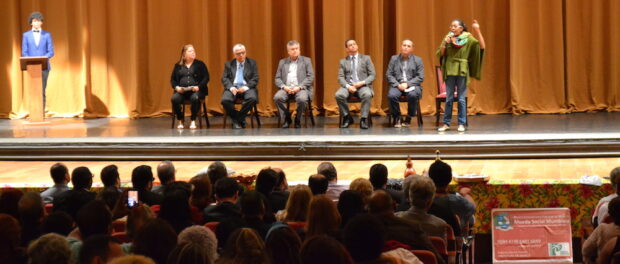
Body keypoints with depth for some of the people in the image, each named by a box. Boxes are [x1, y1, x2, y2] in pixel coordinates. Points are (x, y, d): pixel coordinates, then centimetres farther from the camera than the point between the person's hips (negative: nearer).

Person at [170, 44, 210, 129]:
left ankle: (193, 121, -21)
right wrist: (176, 87, -7)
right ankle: (180, 121, -13)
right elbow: (173, 79, 15)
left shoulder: (200, 64, 11)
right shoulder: (178, 66, 16)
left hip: (196, 90, -2)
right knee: (174, 99, -30)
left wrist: (198, 87, -13)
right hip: (181, 90, 2)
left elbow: (206, 78, 4)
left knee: (195, 98, -37)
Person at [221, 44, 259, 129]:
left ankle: (239, 118, -13)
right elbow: (224, 79, 6)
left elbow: (255, 79, 4)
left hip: (246, 88, 0)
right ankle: (235, 120, -7)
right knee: (225, 100, -31)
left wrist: (246, 87, -14)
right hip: (233, 88, 0)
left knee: (252, 98, -34)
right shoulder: (228, 64, 15)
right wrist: (231, 87, -14)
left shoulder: (252, 63, 12)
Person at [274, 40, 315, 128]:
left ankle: (297, 120, -9)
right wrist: (284, 87, -10)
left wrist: (299, 87, -12)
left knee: (302, 99, -36)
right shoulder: (282, 62, 18)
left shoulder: (306, 61, 12)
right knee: (277, 97, -30)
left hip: (301, 88, -2)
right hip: (286, 88, 2)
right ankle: (287, 118, -8)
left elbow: (311, 77, 2)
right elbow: (277, 79, 12)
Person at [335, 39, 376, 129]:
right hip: (348, 86, 1)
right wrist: (348, 86, -15)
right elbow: (340, 77, 5)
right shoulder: (343, 61, 14)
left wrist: (362, 82, -13)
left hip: (363, 85, -1)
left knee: (367, 94, -37)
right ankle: (347, 118, -10)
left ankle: (363, 120, -27)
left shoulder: (366, 58, 12)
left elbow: (372, 75, 6)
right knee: (338, 95, -31)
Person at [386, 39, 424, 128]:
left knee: (413, 95, -35)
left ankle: (408, 118, -12)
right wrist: (398, 85, -11)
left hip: (412, 85, -1)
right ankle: (397, 118, -9)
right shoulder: (394, 59, 13)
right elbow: (389, 75, 6)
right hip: (397, 85, 1)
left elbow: (420, 77, 1)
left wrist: (407, 84, -12)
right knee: (391, 95, -32)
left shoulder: (418, 60, 9)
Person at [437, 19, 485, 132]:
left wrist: (478, 31, -19)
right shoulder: (448, 38, 7)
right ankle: (446, 123, 9)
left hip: (462, 71, -2)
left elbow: (482, 46, -12)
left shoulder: (468, 39, 0)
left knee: (461, 99, 1)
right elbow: (440, 54, 6)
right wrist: (444, 43, -11)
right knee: (449, 98, 5)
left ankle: (461, 124, 7)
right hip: (450, 70, 2)